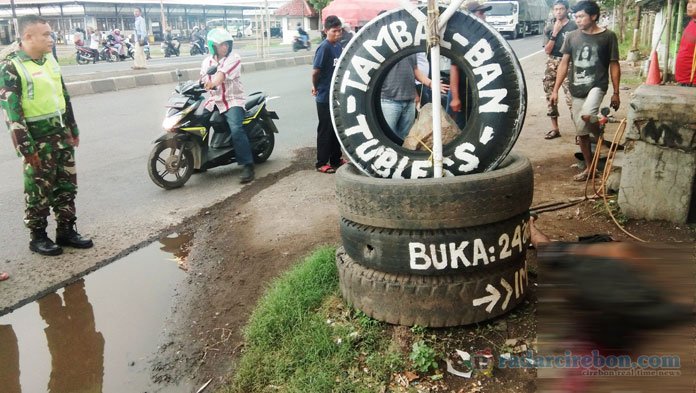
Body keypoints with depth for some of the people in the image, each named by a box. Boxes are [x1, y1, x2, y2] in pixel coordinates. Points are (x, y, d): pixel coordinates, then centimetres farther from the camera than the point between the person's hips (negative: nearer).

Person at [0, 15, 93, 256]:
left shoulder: (49, 59, 9)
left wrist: (73, 129, 17)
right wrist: (26, 148, -18)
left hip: (61, 134, 7)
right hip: (37, 139, -7)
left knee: (66, 186, 12)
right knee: (40, 190, 4)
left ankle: (66, 231, 24)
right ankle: (38, 237, 18)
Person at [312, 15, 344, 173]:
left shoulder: (338, 46, 6)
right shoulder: (324, 47, -17)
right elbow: (315, 72, -17)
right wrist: (315, 88, -3)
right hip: (325, 97, -7)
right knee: (325, 130, 1)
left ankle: (336, 159, 29)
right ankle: (321, 163, 12)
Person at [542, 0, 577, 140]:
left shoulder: (573, 26, -2)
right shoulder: (549, 28, 8)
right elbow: (547, 50, 0)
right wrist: (555, 33, -9)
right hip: (552, 64, 5)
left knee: (571, 97, -13)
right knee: (550, 96, 8)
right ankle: (555, 129, 19)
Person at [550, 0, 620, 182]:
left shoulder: (608, 36, -3)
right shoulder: (572, 36, 4)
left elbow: (614, 65, 0)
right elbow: (564, 64, 7)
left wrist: (616, 93, -1)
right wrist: (555, 90, 2)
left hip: (597, 85, -4)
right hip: (576, 89, 4)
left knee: (586, 115, -32)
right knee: (581, 132, 7)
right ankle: (589, 167, 24)